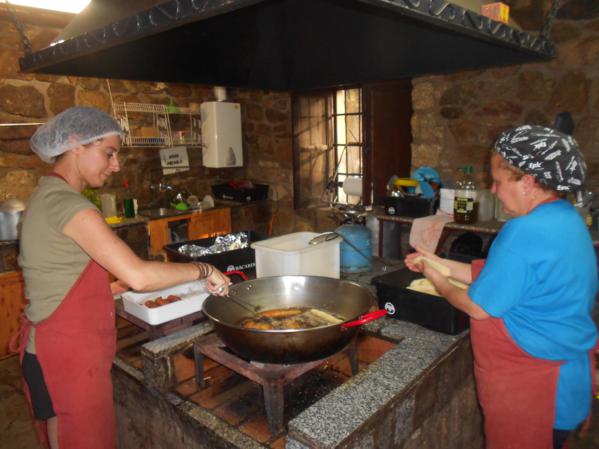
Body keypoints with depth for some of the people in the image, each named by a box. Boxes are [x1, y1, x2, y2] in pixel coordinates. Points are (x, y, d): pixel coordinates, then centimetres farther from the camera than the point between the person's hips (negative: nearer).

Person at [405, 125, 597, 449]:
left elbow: (479, 307, -21)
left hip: (531, 383, -9)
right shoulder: (566, 219, 3)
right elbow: (499, 276, 8)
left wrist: (438, 282, -3)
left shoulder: (525, 233, -28)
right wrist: (439, 263, 7)